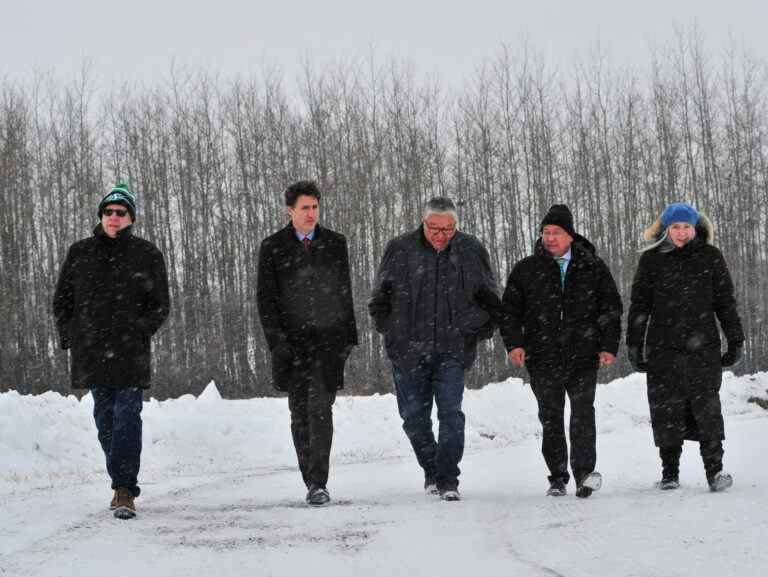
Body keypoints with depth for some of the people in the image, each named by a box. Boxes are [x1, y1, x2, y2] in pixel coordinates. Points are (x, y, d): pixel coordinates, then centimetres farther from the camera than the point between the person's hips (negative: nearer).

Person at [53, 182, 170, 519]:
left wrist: (139, 333, -7)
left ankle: (125, 491, -15)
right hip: (90, 353, 3)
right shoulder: (79, 253, 10)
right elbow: (61, 299, 17)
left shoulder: (146, 255, 3)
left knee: (127, 416, -11)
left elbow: (160, 306, 6)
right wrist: (69, 336, 6)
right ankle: (122, 484, 20)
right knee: (105, 419, 8)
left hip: (130, 353, -3)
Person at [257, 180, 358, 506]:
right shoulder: (272, 247, 2)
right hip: (292, 341, 0)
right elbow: (265, 298, 0)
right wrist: (277, 342, -9)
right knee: (300, 413, 6)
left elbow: (345, 293, 14)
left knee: (320, 408, -13)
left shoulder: (335, 244, 8)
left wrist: (350, 338, 12)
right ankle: (311, 482, 16)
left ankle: (318, 483, -16)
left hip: (329, 340, 0)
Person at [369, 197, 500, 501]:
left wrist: (479, 330, 7)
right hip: (409, 349, 1)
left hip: (453, 349, -1)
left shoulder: (472, 251, 2)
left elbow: (490, 300, 16)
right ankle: (431, 468, 29)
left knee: (451, 412, -11)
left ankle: (448, 479, -4)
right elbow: (380, 297, 10)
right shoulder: (400, 249, -2)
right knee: (414, 416, 8)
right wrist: (391, 330, 3)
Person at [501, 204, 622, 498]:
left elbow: (611, 308, 10)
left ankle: (585, 472, -14)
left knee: (583, 413, -13)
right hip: (543, 359, 1)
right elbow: (510, 311, 9)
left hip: (584, 357, -1)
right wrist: (514, 343, -6)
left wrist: (608, 346, 1)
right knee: (550, 419, 6)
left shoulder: (593, 267, 7)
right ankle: (558, 478, 13)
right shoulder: (526, 270, 8)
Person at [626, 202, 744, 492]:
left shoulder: (710, 256, 7)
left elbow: (725, 301, 11)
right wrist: (634, 344, 5)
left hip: (703, 347, 0)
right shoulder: (651, 259, 6)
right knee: (666, 409, 2)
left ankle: (715, 468, -5)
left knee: (706, 405, -8)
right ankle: (670, 472, 10)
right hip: (663, 347, 1)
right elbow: (639, 305, 9)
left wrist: (736, 340, 8)